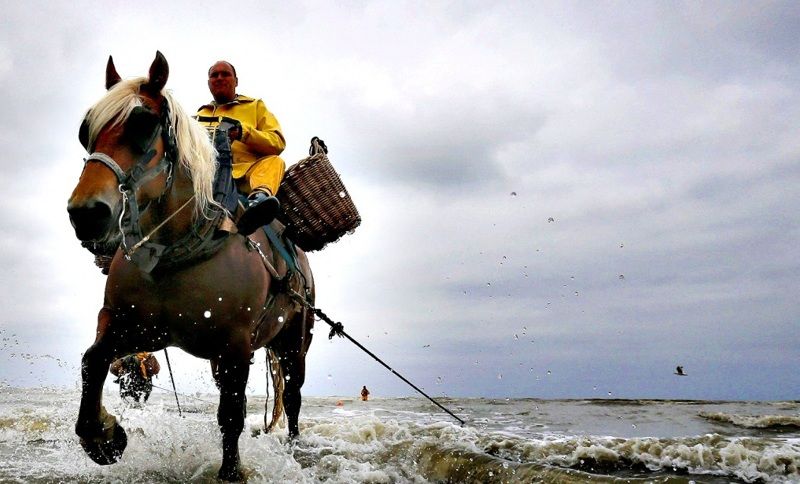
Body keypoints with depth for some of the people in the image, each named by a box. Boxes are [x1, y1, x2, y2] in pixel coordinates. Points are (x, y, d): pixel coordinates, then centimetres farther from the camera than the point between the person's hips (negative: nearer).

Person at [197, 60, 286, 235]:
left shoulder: (254, 106, 24)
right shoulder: (200, 114, 33)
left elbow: (278, 143, 9)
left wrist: (243, 132, -9)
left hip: (245, 171, -2)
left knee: (274, 161, -30)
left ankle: (258, 198, -61)